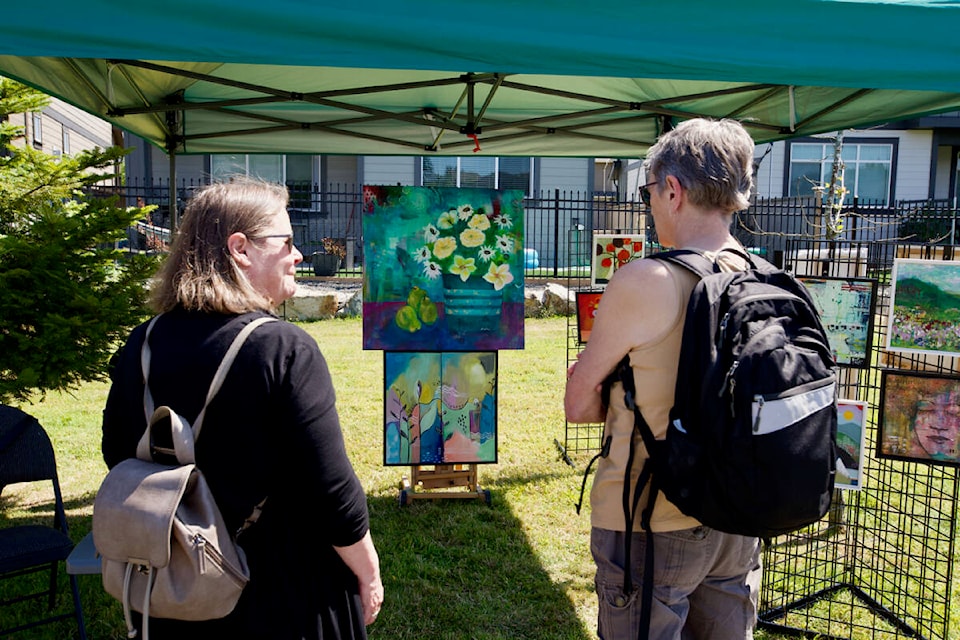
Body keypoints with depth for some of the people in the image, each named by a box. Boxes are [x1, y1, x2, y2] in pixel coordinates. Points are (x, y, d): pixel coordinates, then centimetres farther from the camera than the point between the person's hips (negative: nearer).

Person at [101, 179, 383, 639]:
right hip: (286, 595, -4)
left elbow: (118, 456, 6)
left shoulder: (140, 345, -6)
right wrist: (368, 574, -7)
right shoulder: (285, 348, -23)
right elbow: (333, 493, -23)